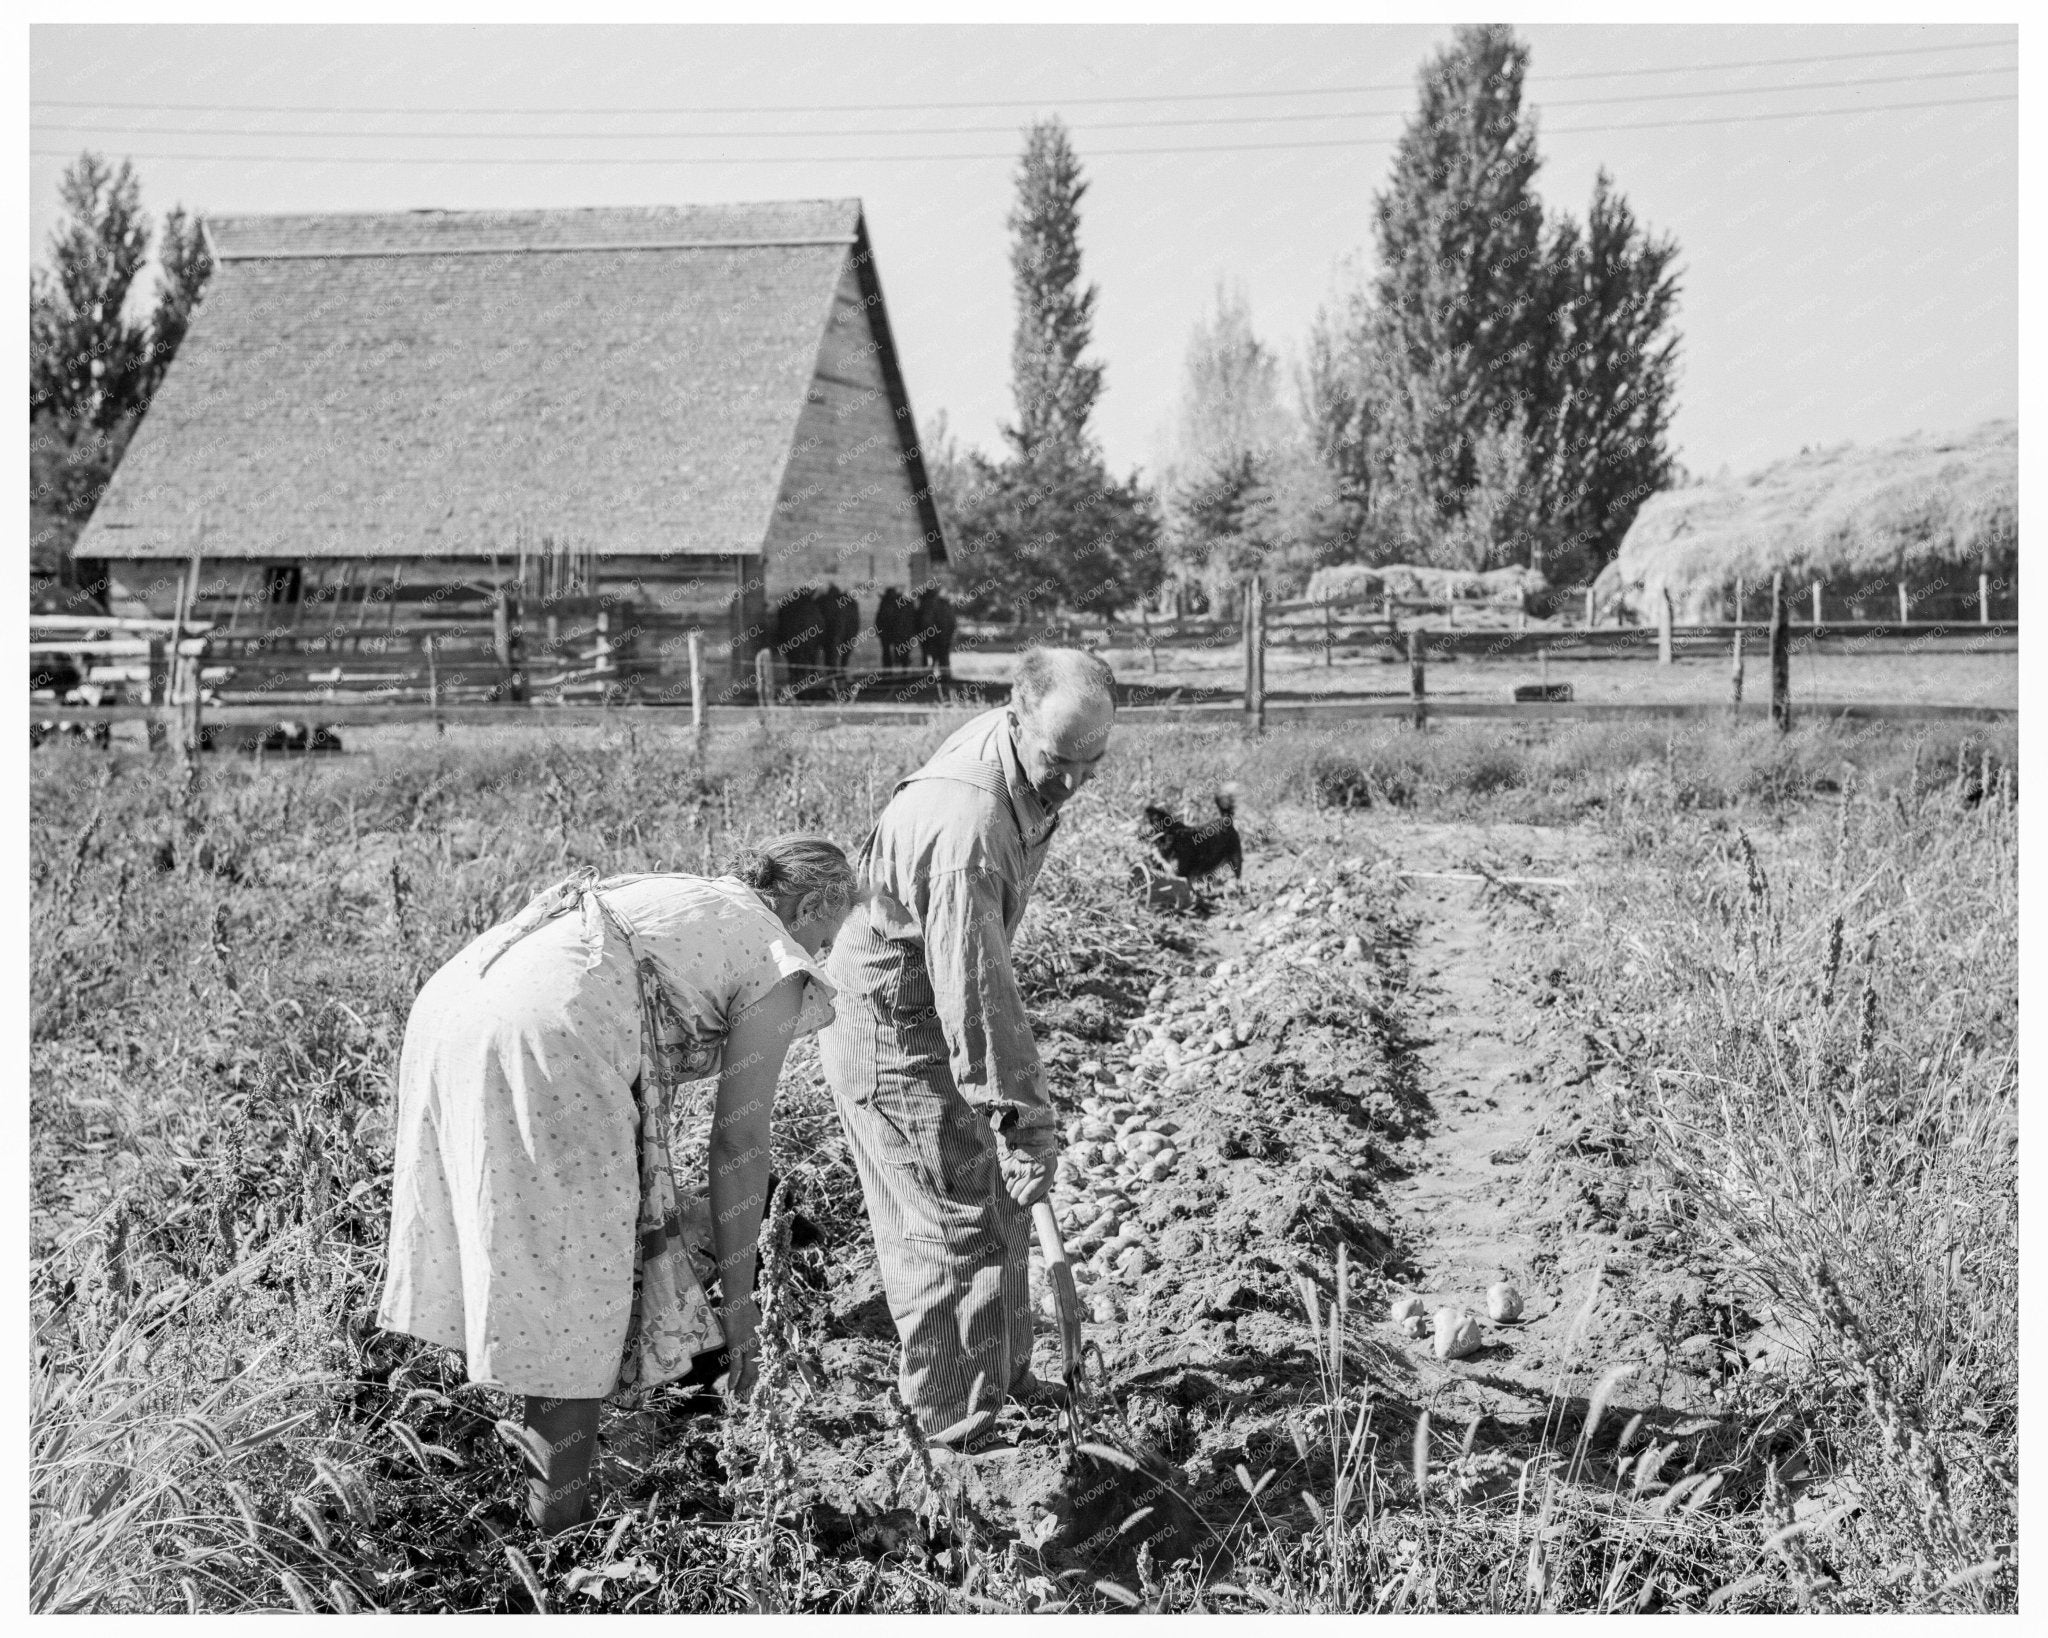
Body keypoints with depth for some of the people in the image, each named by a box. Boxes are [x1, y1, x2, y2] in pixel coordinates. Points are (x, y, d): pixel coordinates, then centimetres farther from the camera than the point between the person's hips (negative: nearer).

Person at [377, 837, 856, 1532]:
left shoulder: (671, 898, 33)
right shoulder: (776, 968, 11)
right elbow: (739, 1142, 8)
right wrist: (737, 1298, 14)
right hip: (543, 1042, -8)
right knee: (576, 1294, 4)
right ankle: (560, 1519, 11)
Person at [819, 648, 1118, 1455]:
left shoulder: (1025, 758, -5)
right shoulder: (965, 829, -36)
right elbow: (974, 994, -35)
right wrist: (1025, 1123, -32)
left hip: (940, 1003, 10)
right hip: (892, 1029, -9)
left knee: (999, 1200, 18)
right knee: (951, 1223, -3)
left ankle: (1004, 1373, 34)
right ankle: (957, 1427, 11)